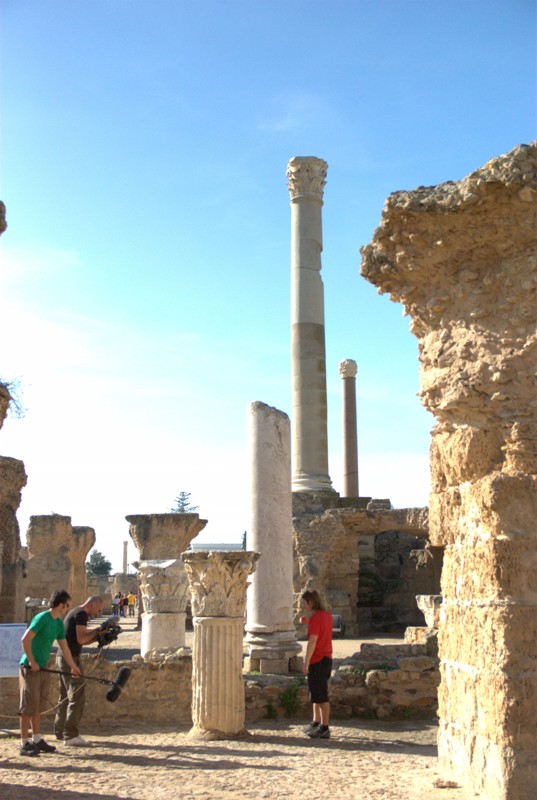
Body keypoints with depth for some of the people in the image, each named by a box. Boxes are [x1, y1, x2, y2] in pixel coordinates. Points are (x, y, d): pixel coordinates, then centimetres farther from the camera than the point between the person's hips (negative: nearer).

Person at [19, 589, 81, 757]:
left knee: (38, 706, 14)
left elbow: (64, 647, 19)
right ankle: (25, 744, 3)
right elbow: (25, 639, -23)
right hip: (30, 667, -8)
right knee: (28, 706, -3)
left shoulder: (59, 623, 10)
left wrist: (73, 667, 22)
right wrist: (32, 662, -19)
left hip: (43, 668, 8)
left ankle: (37, 740, 21)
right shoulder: (42, 618, -17)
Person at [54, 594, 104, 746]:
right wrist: (96, 631, -8)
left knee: (65, 697, 16)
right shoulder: (81, 614, -12)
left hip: (62, 657, 11)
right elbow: (81, 639, -21)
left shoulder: (74, 613, 20)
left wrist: (97, 637, 9)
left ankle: (60, 732, 23)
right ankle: (70, 736, -8)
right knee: (77, 697, -8)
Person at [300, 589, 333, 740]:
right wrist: (309, 624, 15)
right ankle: (316, 722, 27)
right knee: (316, 693, 19)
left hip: (317, 661, -9)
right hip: (326, 658, 9)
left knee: (321, 696, -3)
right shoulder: (327, 614, 10)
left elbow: (312, 641, -23)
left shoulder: (315, 618, -18)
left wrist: (306, 662, -21)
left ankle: (325, 728, 1)